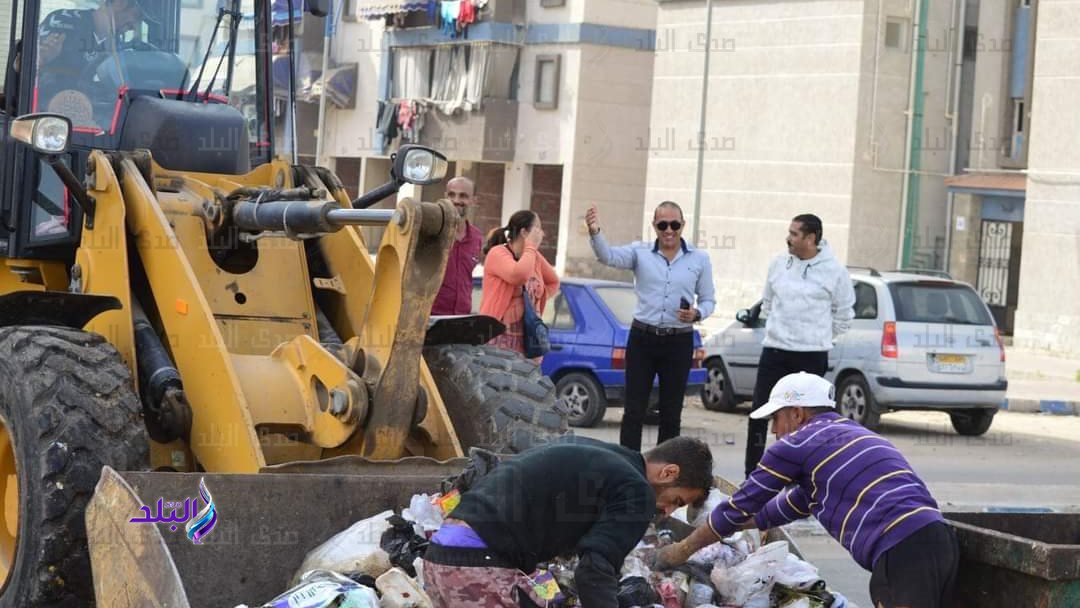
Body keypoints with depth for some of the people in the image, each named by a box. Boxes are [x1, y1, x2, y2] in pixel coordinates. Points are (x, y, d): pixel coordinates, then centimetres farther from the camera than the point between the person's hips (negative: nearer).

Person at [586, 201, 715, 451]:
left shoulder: (699, 259, 5)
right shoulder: (640, 252, 1)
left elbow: (708, 300, 10)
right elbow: (608, 256, -16)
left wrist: (697, 314, -13)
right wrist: (595, 232, -37)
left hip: (679, 342, 1)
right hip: (642, 338, -1)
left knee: (671, 413, 7)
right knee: (633, 411, -2)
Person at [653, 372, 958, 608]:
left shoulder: (797, 445, 5)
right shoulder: (850, 435, 30)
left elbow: (741, 506, 12)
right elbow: (796, 502, 42)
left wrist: (683, 550, 25)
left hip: (903, 551, -8)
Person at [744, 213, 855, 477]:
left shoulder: (834, 271, -5)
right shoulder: (779, 263, 6)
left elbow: (844, 315, 6)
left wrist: (818, 337, 9)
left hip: (811, 356, -3)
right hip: (774, 351, 4)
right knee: (759, 413, -1)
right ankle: (751, 476, 5)